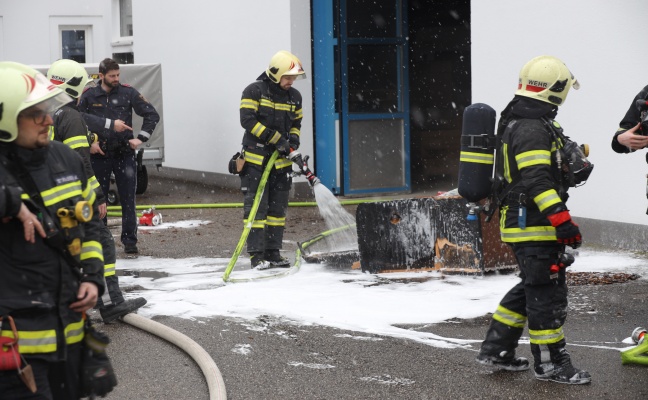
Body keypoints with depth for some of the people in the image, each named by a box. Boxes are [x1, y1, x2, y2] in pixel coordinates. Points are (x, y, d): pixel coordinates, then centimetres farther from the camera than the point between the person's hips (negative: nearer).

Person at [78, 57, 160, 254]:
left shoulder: (128, 92, 1)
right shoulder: (89, 95, 1)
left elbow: (152, 115, 1)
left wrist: (141, 138, -5)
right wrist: (89, 142, -9)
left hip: (124, 153, 0)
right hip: (99, 155, 0)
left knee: (128, 200, -1)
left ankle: (130, 241, 6)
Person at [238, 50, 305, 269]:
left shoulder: (294, 97, 9)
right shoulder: (254, 91, -8)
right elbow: (248, 120, -16)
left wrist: (293, 139, -3)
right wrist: (275, 138, -20)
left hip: (281, 161, 6)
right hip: (255, 159, -6)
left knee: (278, 207, 8)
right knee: (256, 206, -7)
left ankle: (272, 252, 16)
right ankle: (256, 254, -4)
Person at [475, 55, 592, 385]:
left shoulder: (519, 122, 15)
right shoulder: (532, 129, -20)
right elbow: (538, 181, -27)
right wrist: (562, 221, -29)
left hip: (521, 222, 11)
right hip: (533, 225, -11)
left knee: (532, 287, 18)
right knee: (547, 291, -3)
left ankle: (496, 349, 23)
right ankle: (550, 363, 6)